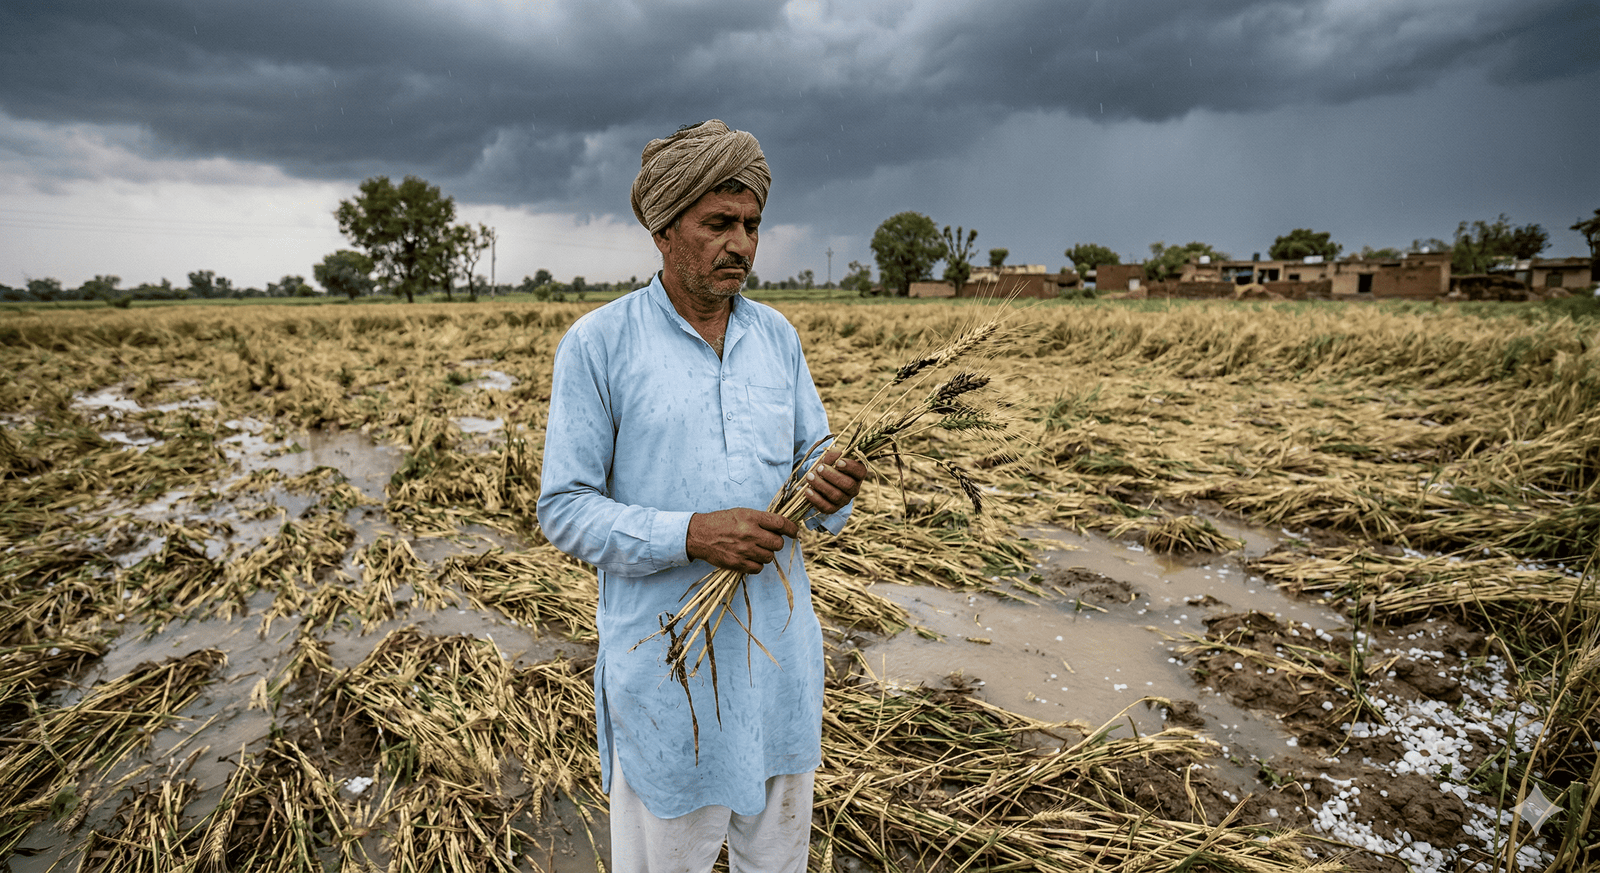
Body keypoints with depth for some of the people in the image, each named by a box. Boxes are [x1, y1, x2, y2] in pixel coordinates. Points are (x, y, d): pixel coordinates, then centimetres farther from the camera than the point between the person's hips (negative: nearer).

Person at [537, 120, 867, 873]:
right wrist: (691, 535, -23)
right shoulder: (596, 345, -9)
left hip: (779, 650, 5)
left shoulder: (777, 335, 5)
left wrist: (831, 489, -15)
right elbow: (564, 509, -10)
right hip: (667, 661, -4)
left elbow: (812, 459, 9)